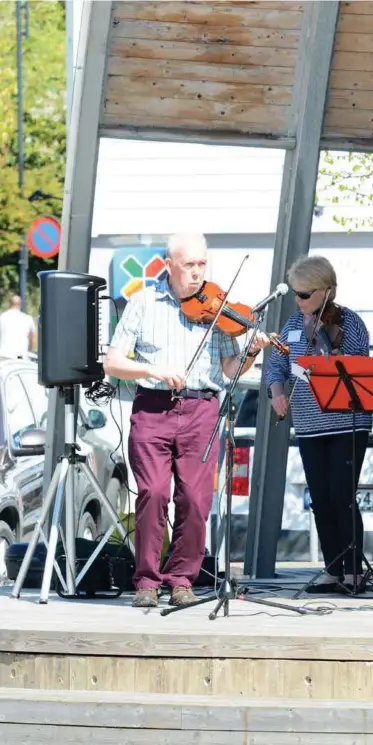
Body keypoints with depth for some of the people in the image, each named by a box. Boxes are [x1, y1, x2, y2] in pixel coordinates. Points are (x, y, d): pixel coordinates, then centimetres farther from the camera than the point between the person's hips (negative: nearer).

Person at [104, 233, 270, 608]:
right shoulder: (143, 303, 8)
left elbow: (230, 368, 8)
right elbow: (112, 363, 3)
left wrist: (252, 352, -12)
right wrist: (153, 370, -13)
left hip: (200, 411, 1)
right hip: (152, 408, -1)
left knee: (195, 499, -6)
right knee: (153, 492, -13)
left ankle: (181, 579, 8)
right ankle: (146, 580, -2)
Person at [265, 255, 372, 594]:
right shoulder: (295, 324, 8)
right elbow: (277, 364, 14)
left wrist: (318, 336, -32)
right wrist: (277, 391, -6)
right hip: (309, 426, 6)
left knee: (341, 498, -9)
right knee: (320, 501, 6)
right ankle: (333, 570, 13)